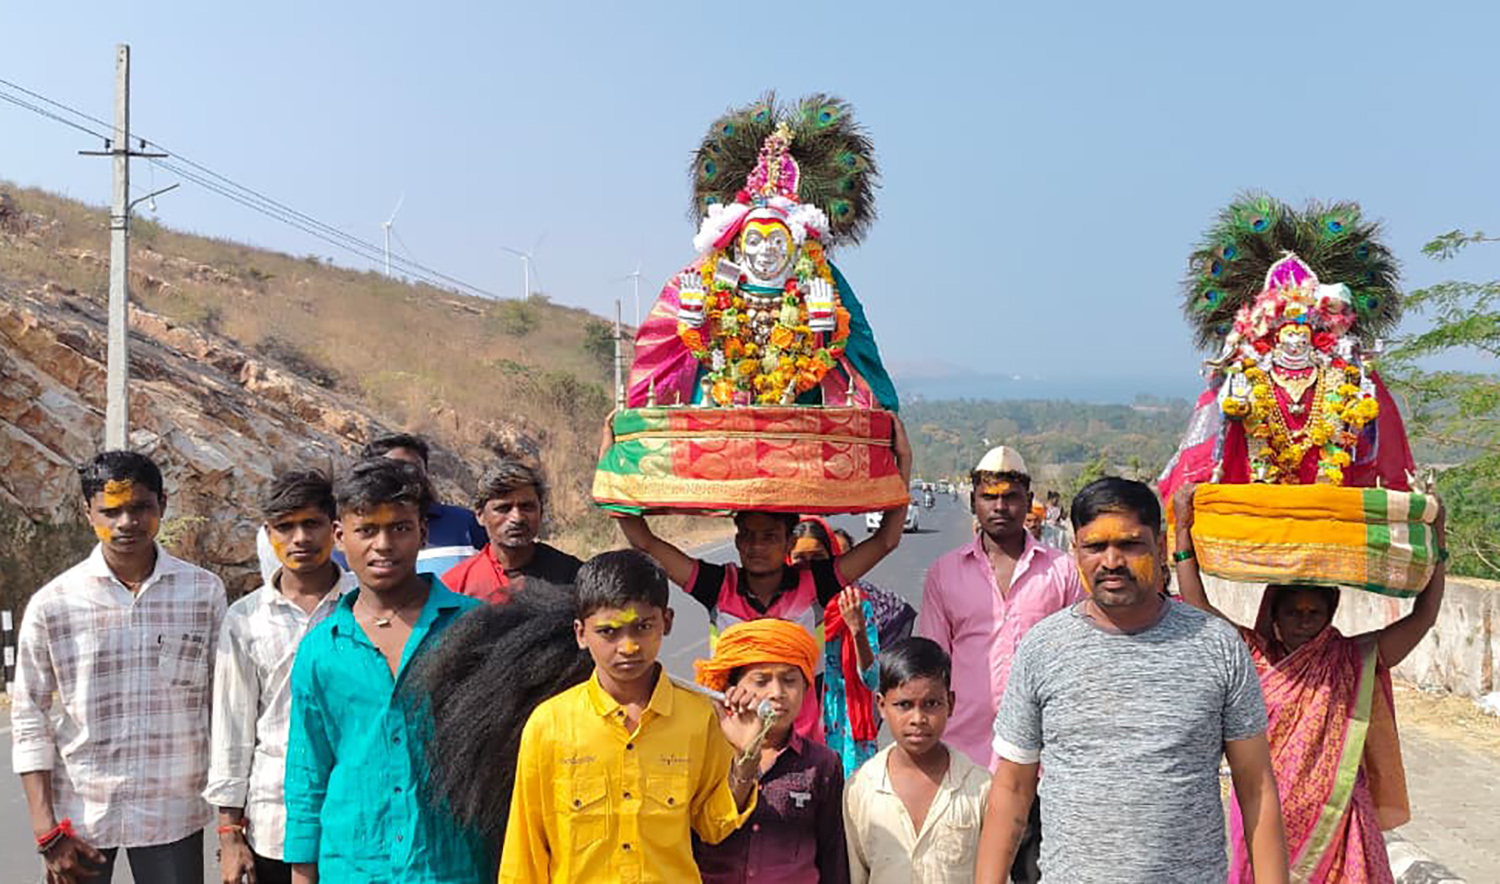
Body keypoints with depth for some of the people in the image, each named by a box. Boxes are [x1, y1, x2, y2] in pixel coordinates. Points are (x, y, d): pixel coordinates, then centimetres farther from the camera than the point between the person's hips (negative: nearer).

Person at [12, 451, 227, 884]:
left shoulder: (205, 593, 0)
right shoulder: (51, 604, -3)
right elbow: (29, 720, 0)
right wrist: (46, 832, -5)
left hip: (174, 816, 0)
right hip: (79, 819, 0)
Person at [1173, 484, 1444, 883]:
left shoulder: (1354, 661, 2)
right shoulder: (1254, 656, -1)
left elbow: (1422, 618, 1)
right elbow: (1198, 610, -9)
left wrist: (1438, 543, -3)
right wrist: (1184, 529, -13)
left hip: (1336, 818, 1)